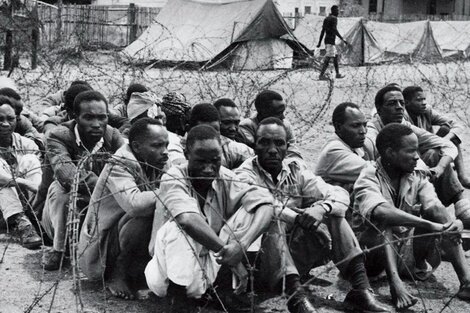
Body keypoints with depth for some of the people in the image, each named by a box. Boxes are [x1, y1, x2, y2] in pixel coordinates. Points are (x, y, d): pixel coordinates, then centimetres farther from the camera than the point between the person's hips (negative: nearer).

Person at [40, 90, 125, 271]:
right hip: (59, 218, -3)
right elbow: (66, 172, -38)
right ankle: (59, 249, -17)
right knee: (60, 186, -32)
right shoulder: (58, 136, -18)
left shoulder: (113, 137, -6)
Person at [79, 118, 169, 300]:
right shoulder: (118, 166, -21)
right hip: (101, 247, -8)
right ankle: (119, 272, -10)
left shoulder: (158, 166, 2)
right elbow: (134, 204, -39)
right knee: (144, 216, -31)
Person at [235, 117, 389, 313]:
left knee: (332, 212, -10)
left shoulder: (295, 170, 6)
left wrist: (321, 209, -24)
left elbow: (340, 194, -3)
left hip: (296, 258, 4)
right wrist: (302, 218, -34)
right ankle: (296, 295, -37)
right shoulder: (245, 174, -6)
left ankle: (360, 288, -19)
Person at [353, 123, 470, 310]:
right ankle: (396, 286, -44)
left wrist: (453, 223, -37)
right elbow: (381, 212, -36)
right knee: (384, 222, -32)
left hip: (409, 252, 5)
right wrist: (430, 225, -43)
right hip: (375, 251, -5)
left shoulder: (417, 178, 3)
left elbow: (435, 207, -14)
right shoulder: (369, 178, -15)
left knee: (446, 222, -14)